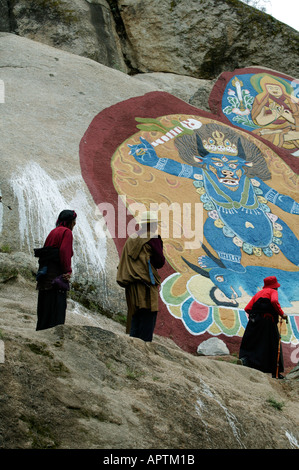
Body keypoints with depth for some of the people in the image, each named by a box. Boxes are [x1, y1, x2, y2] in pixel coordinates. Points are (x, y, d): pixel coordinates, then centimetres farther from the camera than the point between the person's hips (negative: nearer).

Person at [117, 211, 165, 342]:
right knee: (148, 316, -4)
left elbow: (124, 261, 15)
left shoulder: (131, 239, 14)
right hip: (147, 284, -7)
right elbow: (160, 262, -6)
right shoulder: (153, 239, -8)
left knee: (135, 316, 11)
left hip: (132, 286, 7)